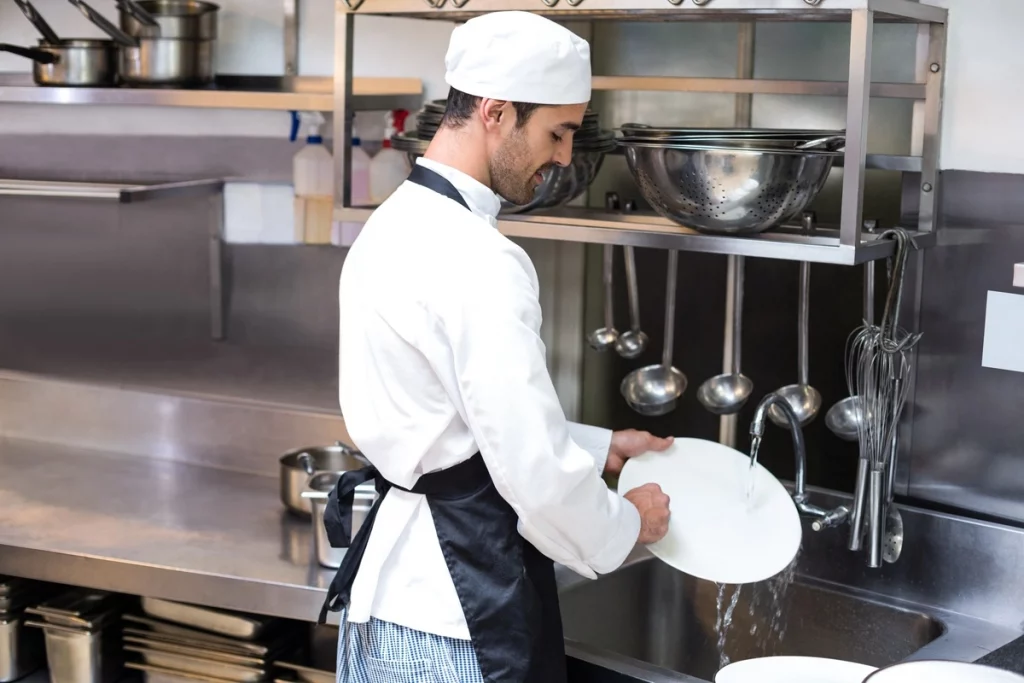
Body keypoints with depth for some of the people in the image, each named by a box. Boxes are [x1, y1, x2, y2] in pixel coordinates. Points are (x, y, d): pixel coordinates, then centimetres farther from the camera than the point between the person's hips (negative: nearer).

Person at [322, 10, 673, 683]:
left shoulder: (396, 225, 8)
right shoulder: (477, 263, -22)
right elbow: (536, 474, -22)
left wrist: (597, 446, 18)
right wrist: (624, 525, -3)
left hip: (387, 570, 9)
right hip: (450, 607, -9)